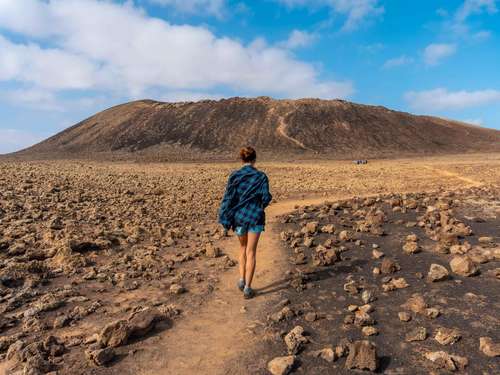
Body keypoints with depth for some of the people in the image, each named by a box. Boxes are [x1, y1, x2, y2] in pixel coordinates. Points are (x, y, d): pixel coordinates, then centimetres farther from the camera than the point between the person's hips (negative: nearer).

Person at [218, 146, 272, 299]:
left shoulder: (234, 176, -4)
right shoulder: (261, 176, -7)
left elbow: (228, 198, -8)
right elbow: (266, 198, -9)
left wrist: (226, 219, -3)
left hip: (239, 216, 2)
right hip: (255, 217, -2)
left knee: (243, 247, 24)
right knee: (251, 252, 6)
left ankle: (242, 280, 19)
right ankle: (247, 288, 7)